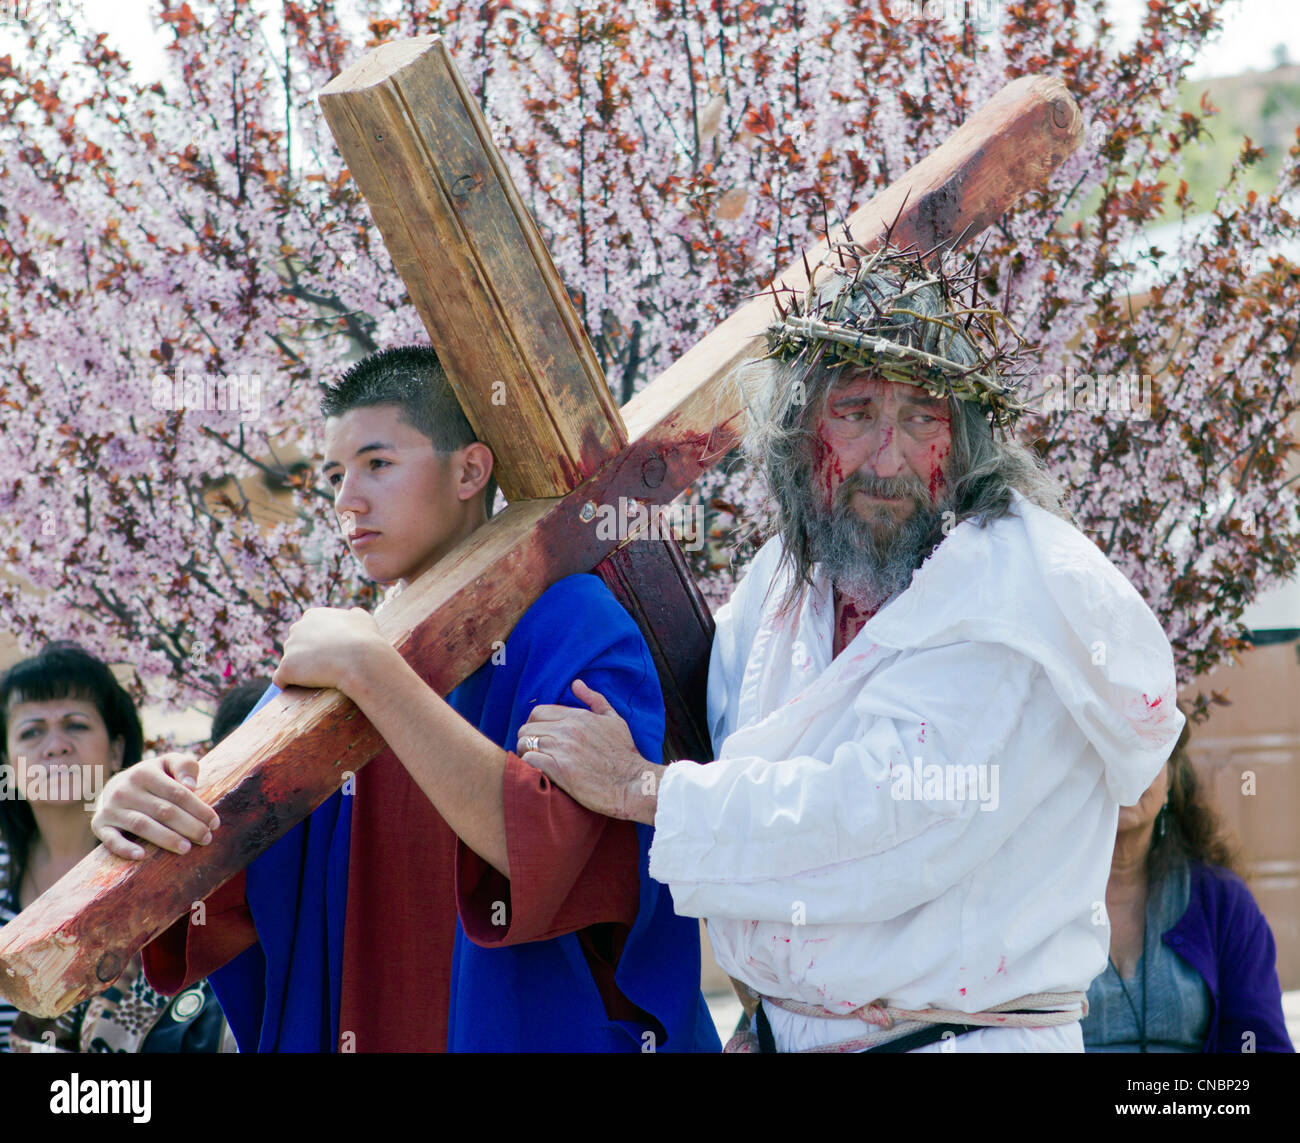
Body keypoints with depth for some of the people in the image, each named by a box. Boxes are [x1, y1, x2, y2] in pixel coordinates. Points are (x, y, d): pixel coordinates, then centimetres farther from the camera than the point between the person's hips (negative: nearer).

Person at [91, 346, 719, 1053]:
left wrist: (370, 672, -21)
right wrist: (134, 817, -15)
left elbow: (553, 856, -21)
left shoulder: (573, 627, -6)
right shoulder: (334, 651, 10)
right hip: (358, 1035, 5)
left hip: (531, 1037, -4)